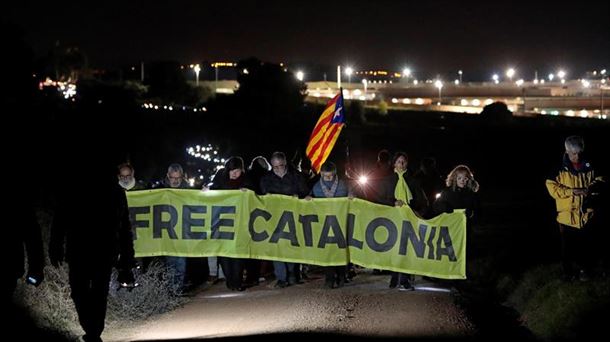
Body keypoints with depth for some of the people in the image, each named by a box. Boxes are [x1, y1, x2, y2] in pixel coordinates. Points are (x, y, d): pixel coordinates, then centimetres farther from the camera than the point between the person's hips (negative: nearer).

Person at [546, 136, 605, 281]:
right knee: (568, 246, 11)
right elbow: (552, 188, -13)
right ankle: (568, 270, 31)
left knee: (586, 245, 15)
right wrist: (572, 191, -23)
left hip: (586, 215, 2)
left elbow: (600, 181, 5)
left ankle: (584, 268, 36)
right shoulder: (560, 168, -9)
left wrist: (592, 186, -17)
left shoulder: (589, 167, -1)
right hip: (567, 215, -2)